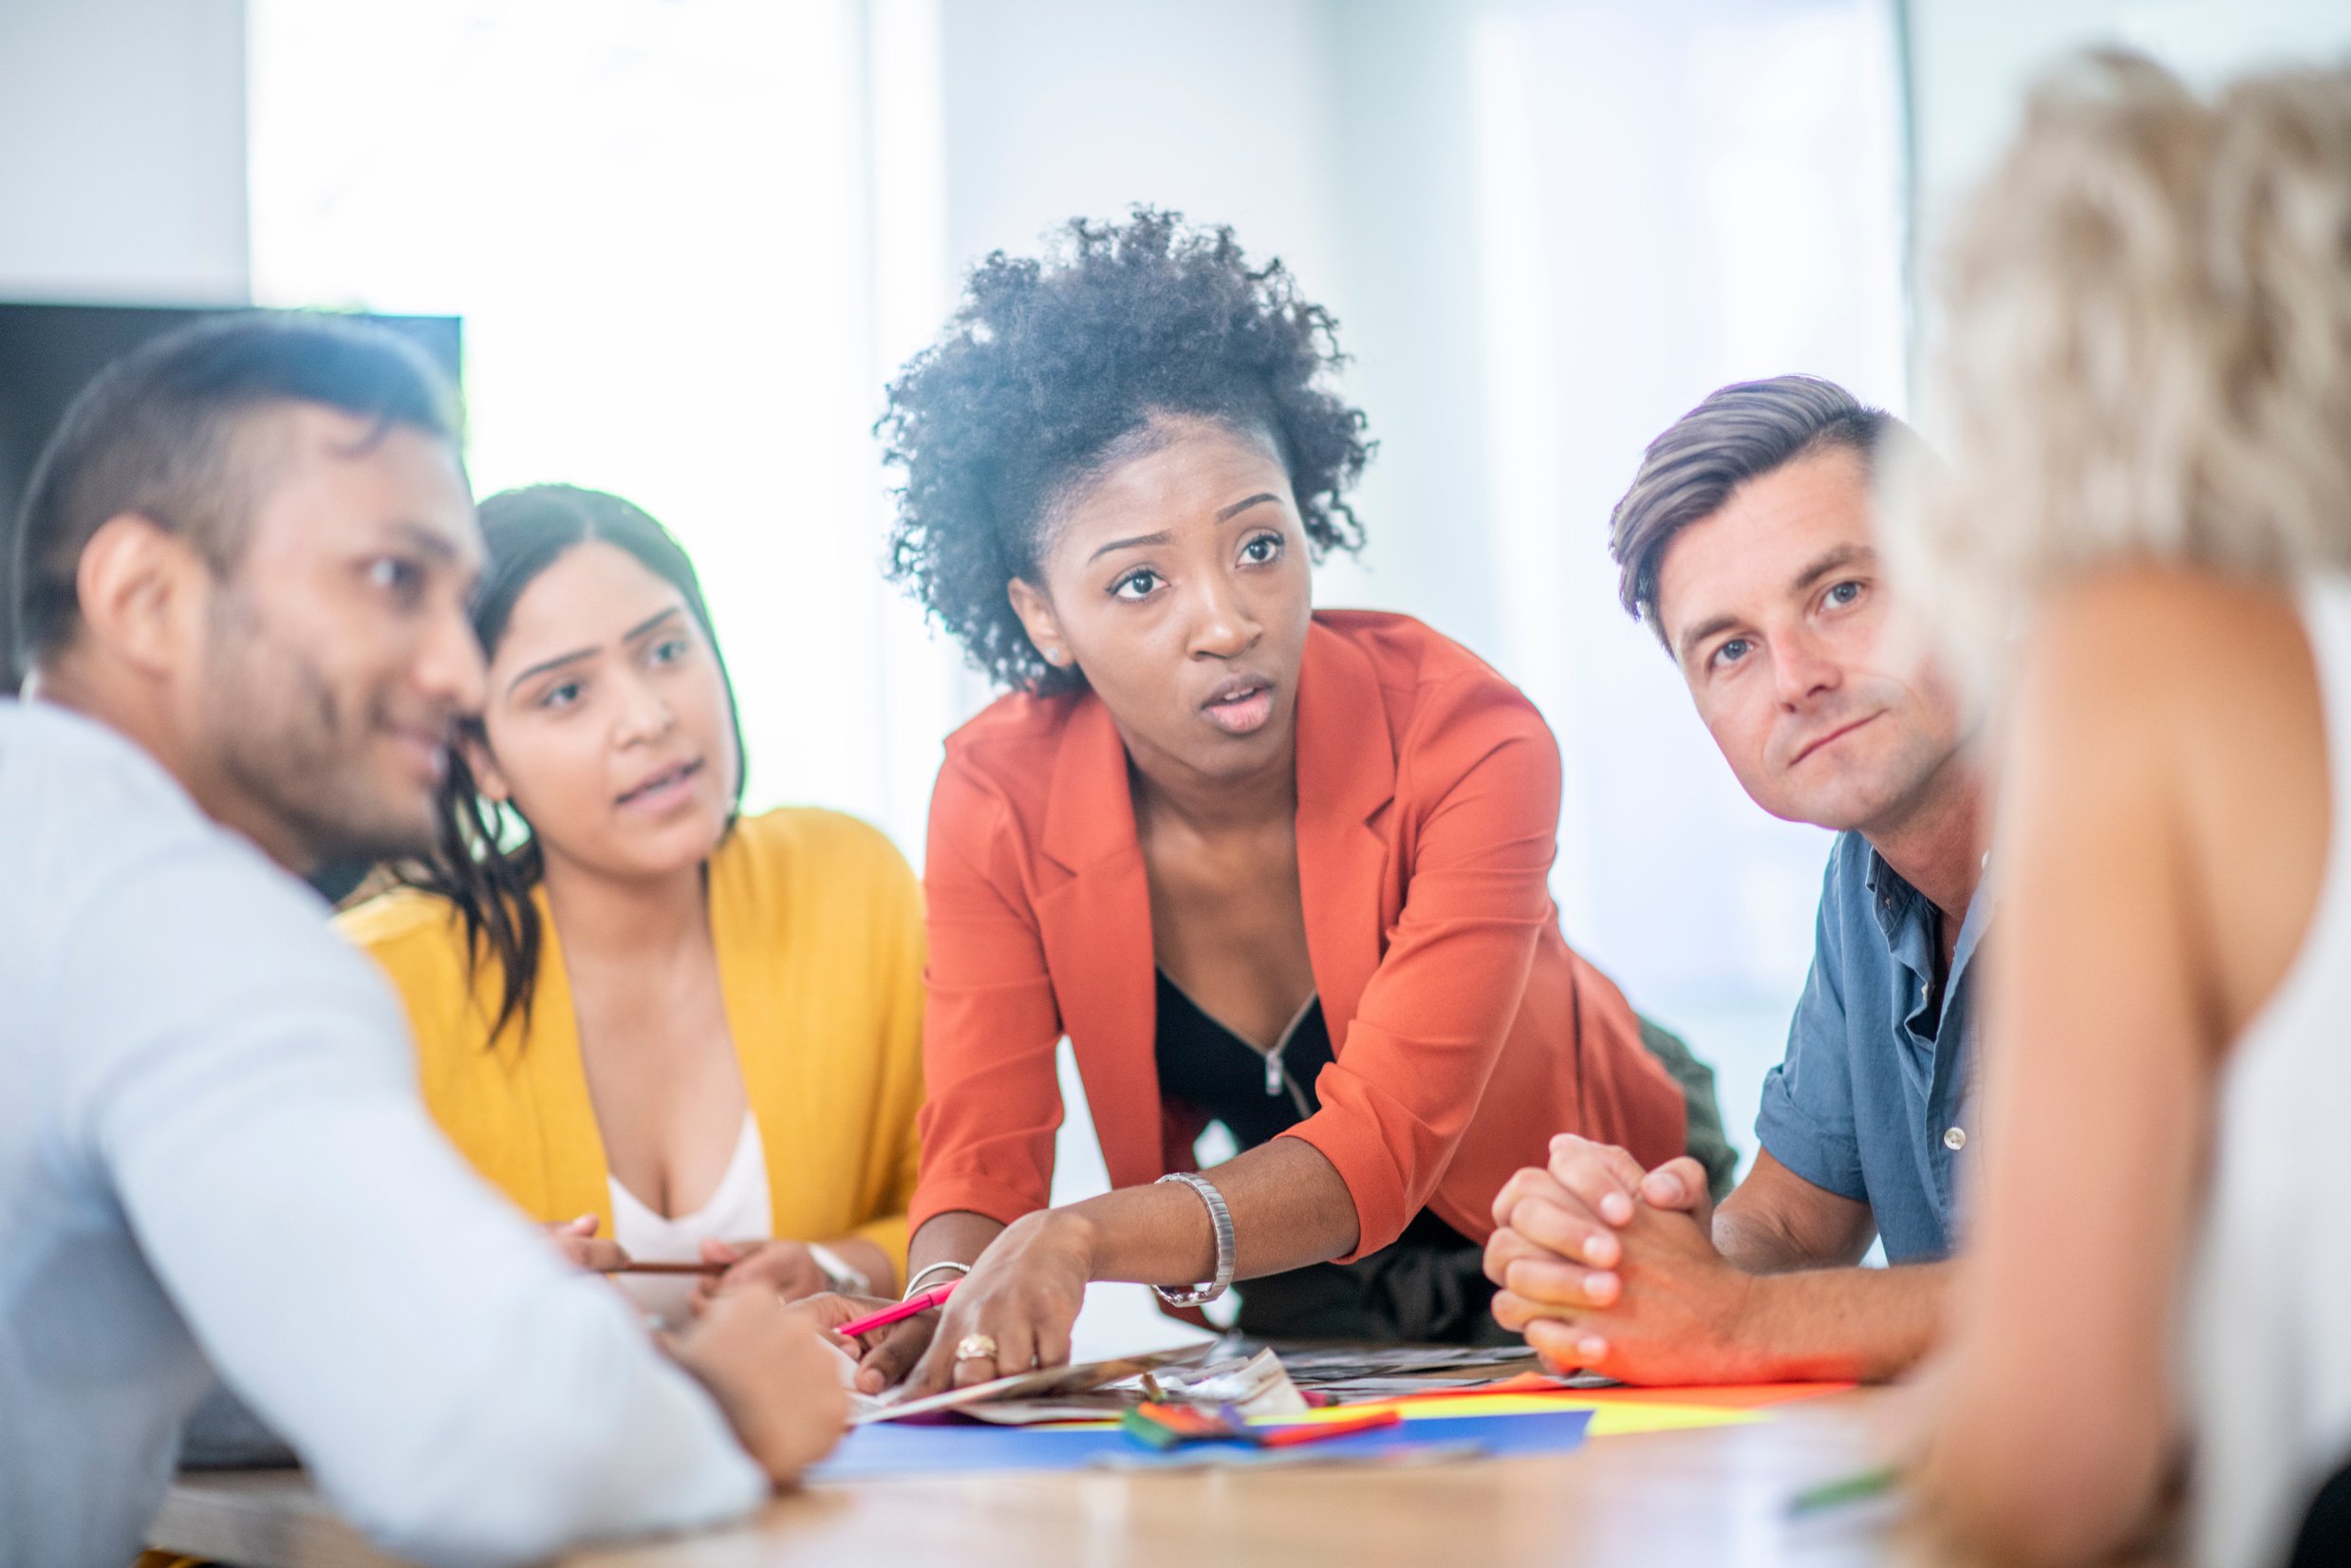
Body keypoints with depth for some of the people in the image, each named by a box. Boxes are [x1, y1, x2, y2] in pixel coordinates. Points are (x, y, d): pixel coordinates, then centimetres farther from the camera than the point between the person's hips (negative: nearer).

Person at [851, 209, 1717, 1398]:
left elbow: (1382, 1144, -33)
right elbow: (979, 1154, -18)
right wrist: (955, 1302, -42)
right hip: (1275, 1303, 2)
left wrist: (1081, 1240, -49)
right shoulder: (998, 800, -19)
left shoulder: (1468, 744, -28)